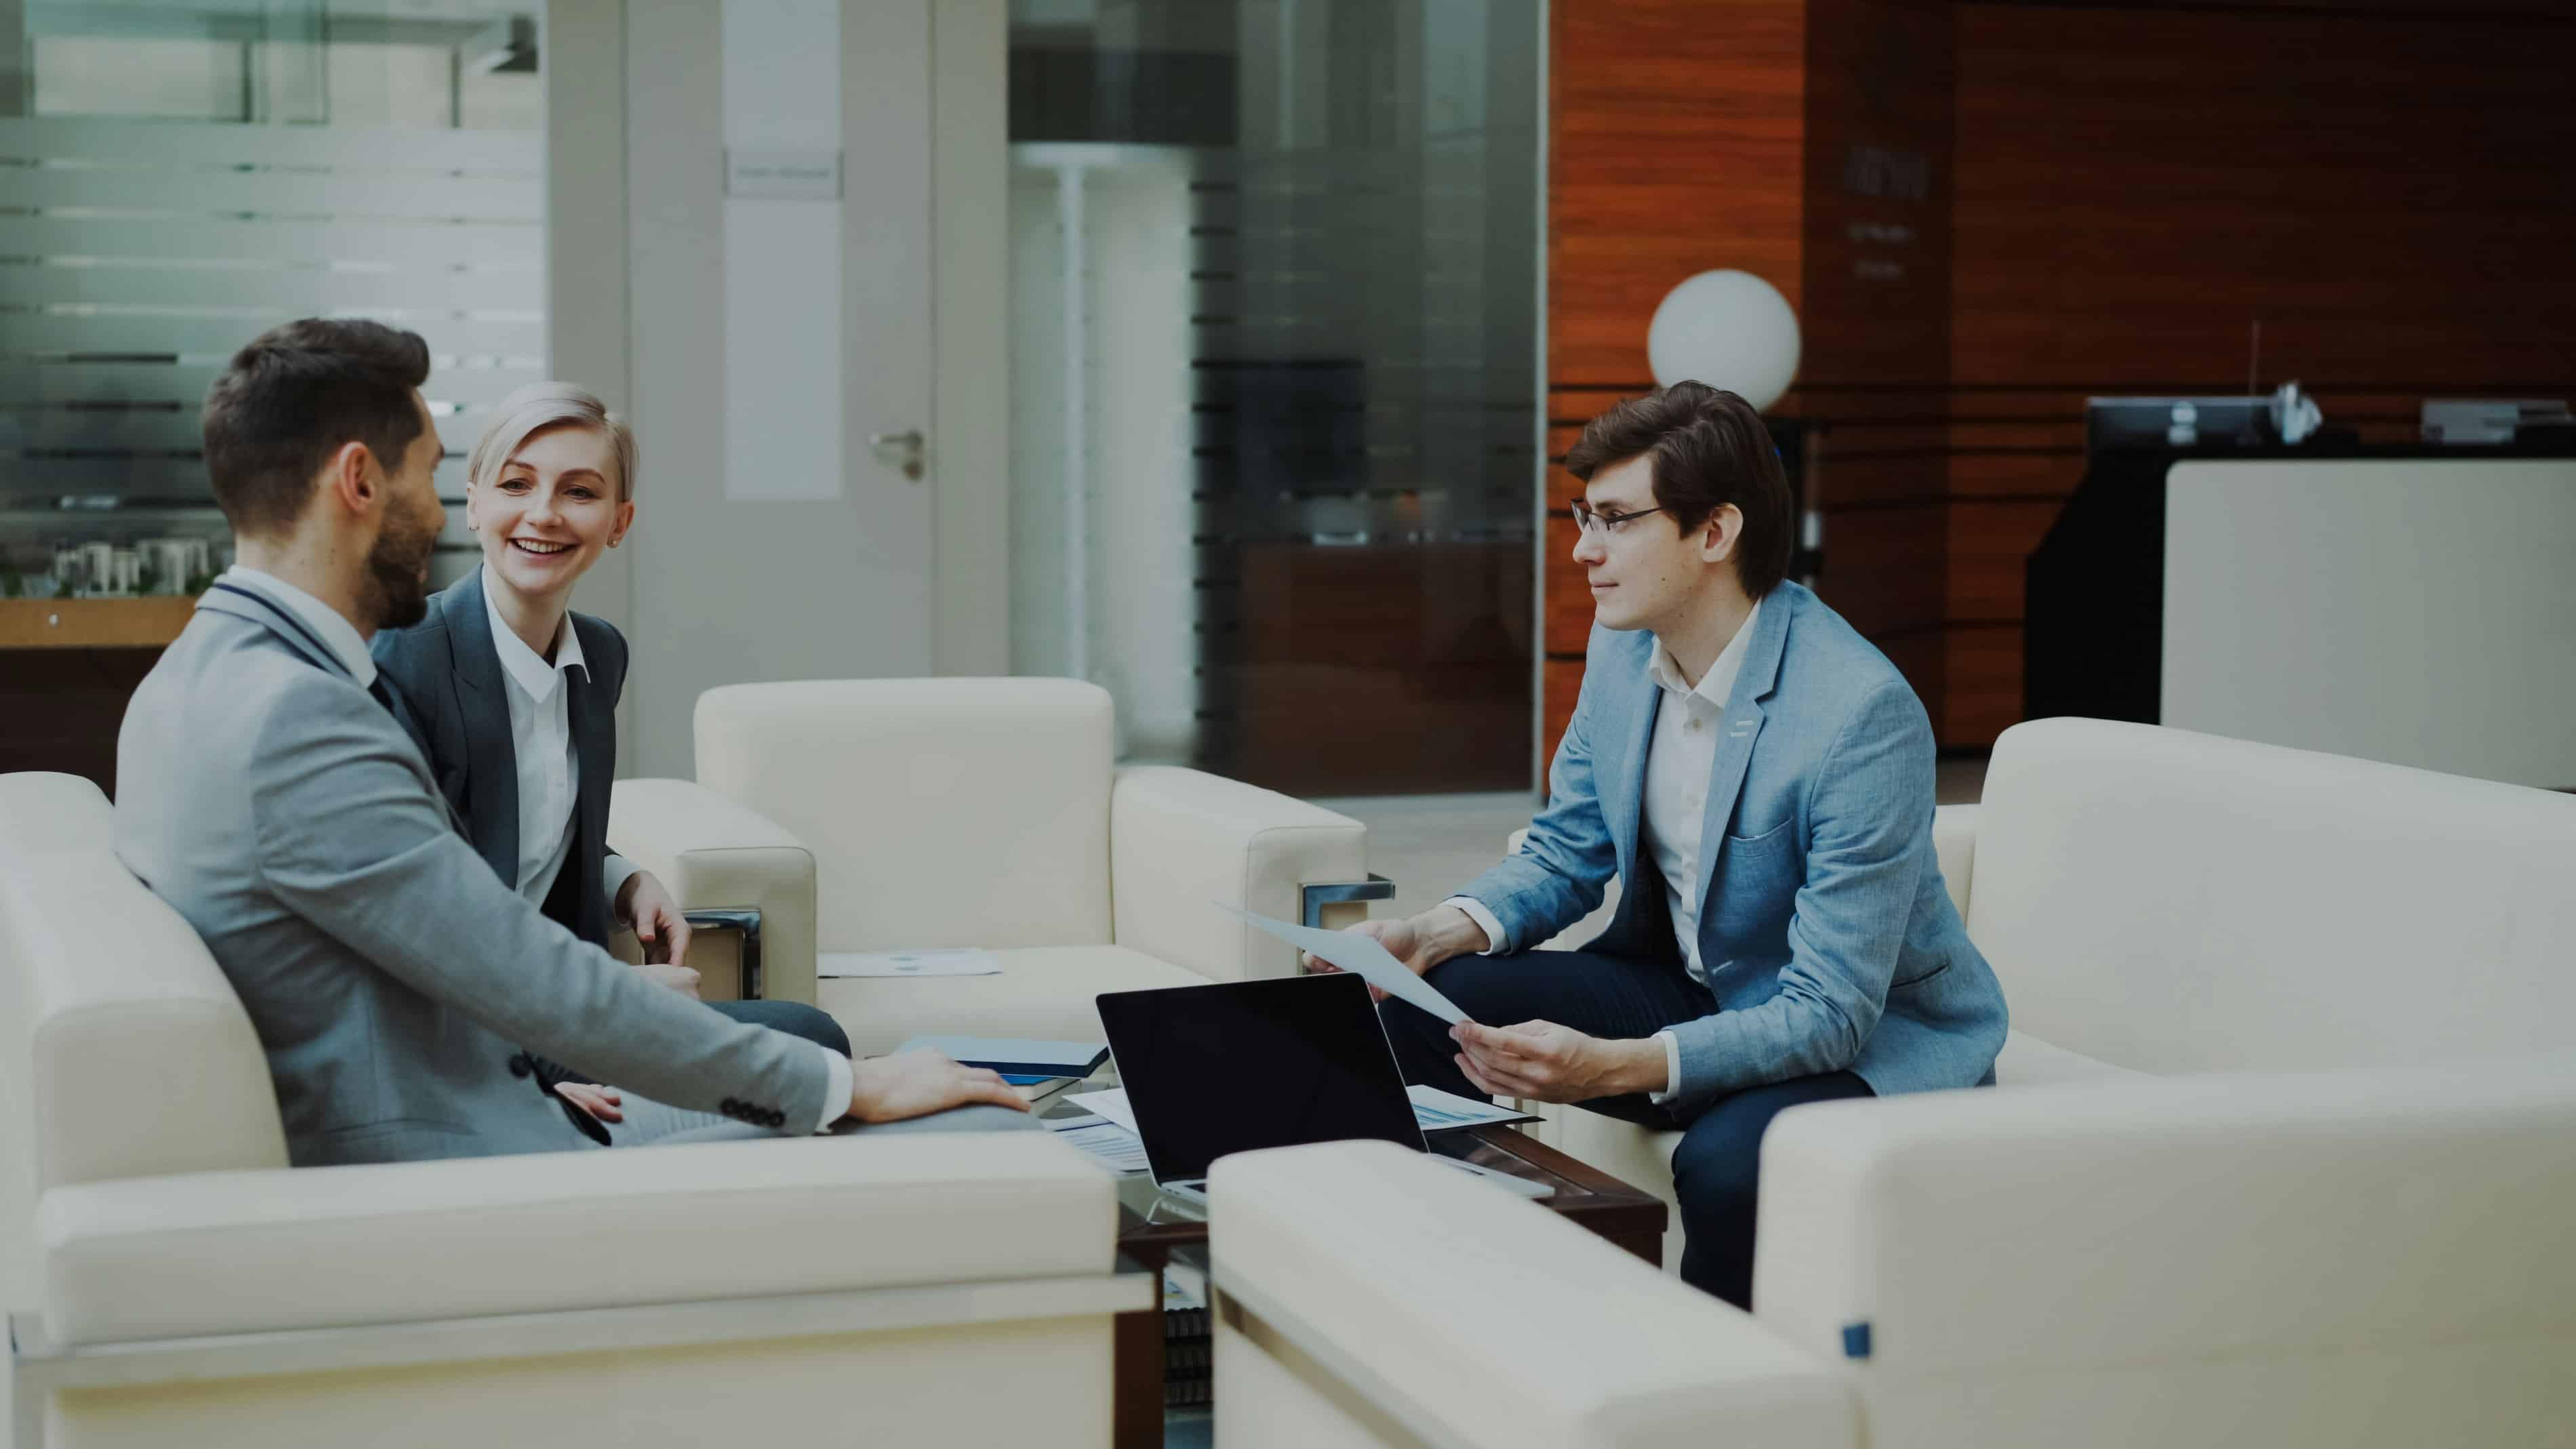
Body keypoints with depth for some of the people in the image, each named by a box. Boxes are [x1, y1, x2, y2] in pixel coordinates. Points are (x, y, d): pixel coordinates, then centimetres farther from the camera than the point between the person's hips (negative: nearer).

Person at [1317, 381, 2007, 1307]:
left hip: (1876, 1041, -7)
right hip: (1686, 983, 7)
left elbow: (1829, 1015, -30)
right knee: (1429, 1003, -12)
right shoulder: (1623, 647, -5)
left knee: (1728, 1160, -37)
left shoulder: (1863, 715, -29)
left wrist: (1610, 1067, -42)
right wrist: (1433, 934, -12)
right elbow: (1568, 851, 9)